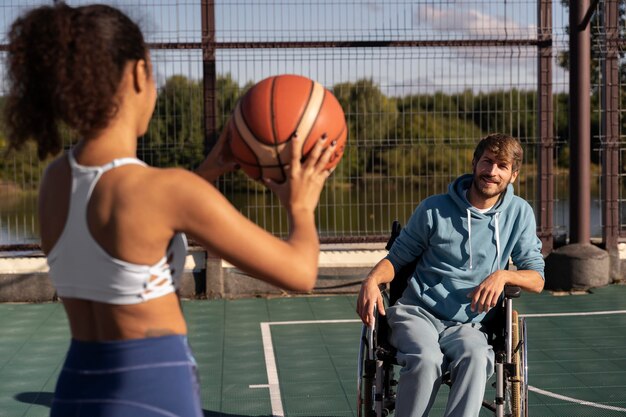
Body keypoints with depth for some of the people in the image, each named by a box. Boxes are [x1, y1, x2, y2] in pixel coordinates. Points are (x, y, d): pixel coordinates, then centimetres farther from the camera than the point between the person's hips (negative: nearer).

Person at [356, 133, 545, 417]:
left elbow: (536, 280, 10)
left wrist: (503, 275, -12)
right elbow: (397, 257, 12)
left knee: (476, 357, -35)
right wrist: (372, 280, -11)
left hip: (467, 325, 1)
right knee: (426, 359, -35)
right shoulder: (434, 210, 4)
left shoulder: (520, 214, 9)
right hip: (417, 312, -1)